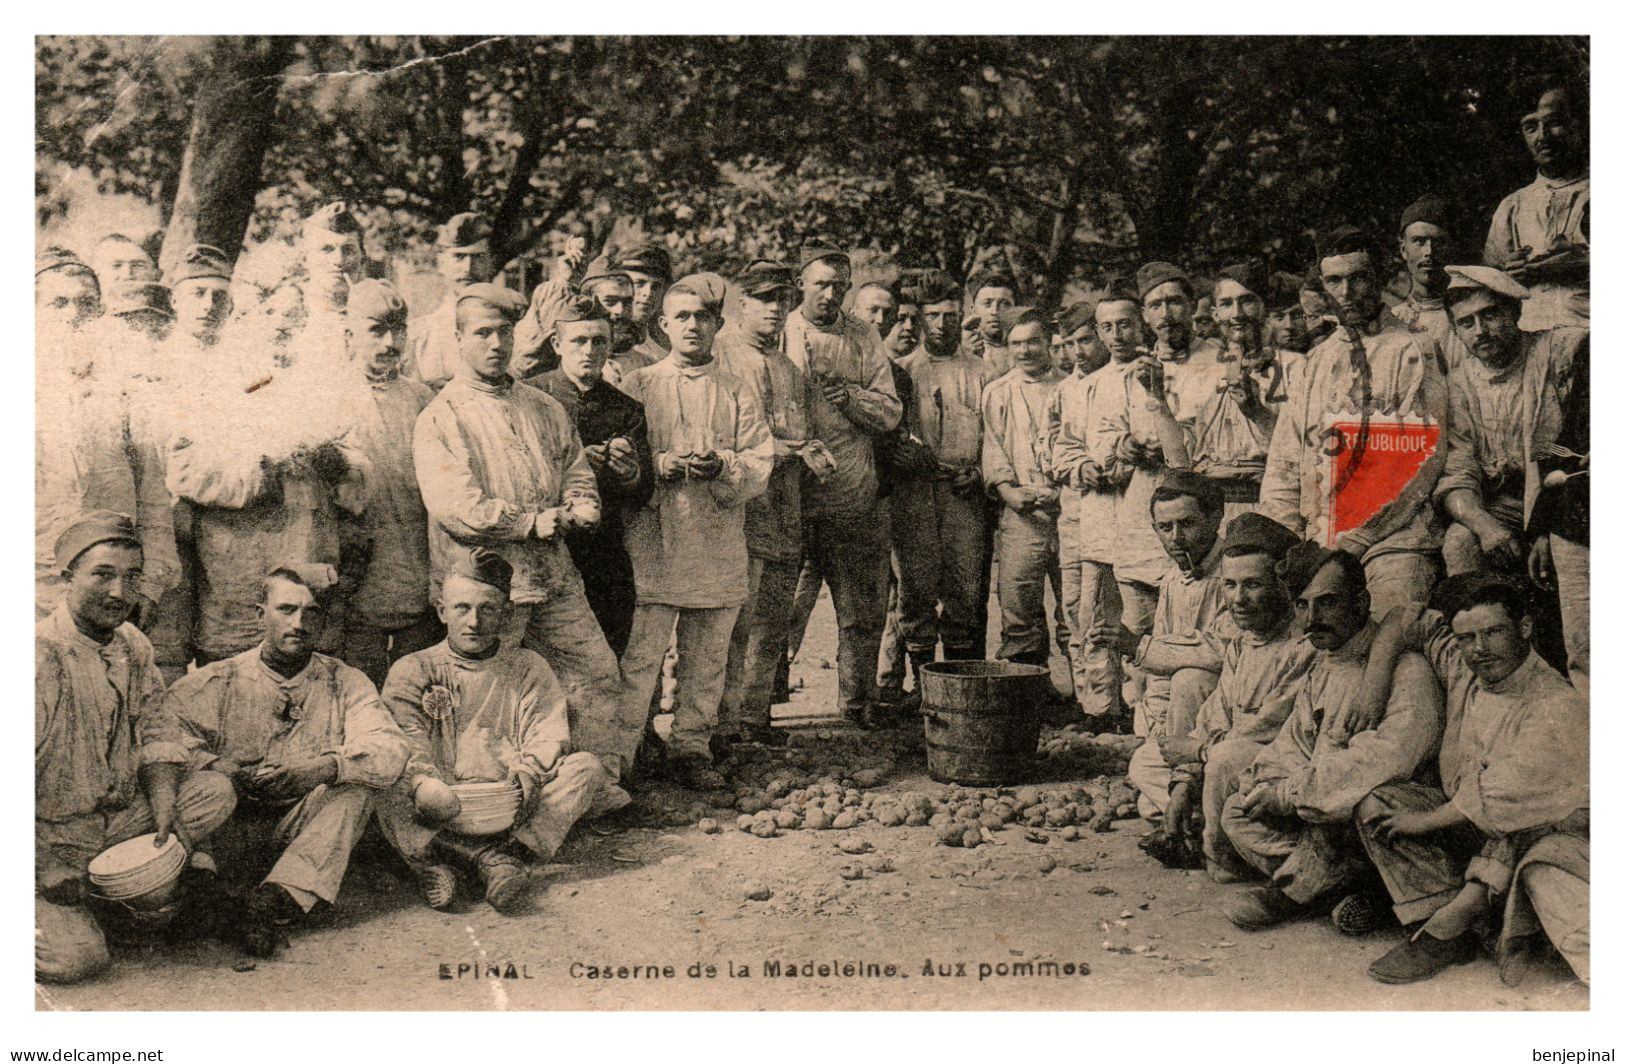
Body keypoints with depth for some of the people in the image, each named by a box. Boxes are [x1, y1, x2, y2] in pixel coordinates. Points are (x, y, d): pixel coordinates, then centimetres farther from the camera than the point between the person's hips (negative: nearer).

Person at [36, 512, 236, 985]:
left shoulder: (134, 646, 2)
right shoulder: (41, 658, -23)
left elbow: (156, 730, 6)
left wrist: (165, 808, -11)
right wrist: (46, 871, -24)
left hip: (123, 817, 7)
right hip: (52, 837, -6)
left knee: (216, 791, -10)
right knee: (77, 958, -21)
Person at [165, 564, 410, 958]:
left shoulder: (345, 684, 6)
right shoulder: (217, 682, 5)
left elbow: (392, 751, -11)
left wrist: (322, 769, -29)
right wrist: (220, 770, -28)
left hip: (303, 826, 2)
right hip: (231, 827, -1)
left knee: (358, 781, -26)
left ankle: (277, 897, -35)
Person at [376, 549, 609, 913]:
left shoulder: (529, 668, 16)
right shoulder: (411, 670, 12)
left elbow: (548, 734, 1)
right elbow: (403, 740, -6)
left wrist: (528, 774, -23)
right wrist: (423, 782, -29)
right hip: (440, 808, -1)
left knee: (587, 767, -22)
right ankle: (491, 860, -38)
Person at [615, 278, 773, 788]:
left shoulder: (736, 394, 13)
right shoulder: (638, 387, 8)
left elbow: (760, 466, 4)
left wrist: (721, 465, -15)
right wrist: (662, 464, -15)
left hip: (719, 549, 3)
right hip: (652, 543, -3)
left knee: (706, 659, 9)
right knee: (638, 656, -6)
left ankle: (691, 749, 21)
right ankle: (616, 756, 2)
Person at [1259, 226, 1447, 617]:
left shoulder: (1411, 350, 4)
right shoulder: (1318, 359, 20)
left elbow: (1423, 458, -6)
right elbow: (1285, 457, 17)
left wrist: (1352, 537, -11)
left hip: (1395, 539, -4)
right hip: (1319, 544, 4)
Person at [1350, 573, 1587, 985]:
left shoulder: (1557, 711, -22)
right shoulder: (1459, 666, -1)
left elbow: (1494, 803, -21)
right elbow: (1402, 620, 16)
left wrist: (1424, 821, -10)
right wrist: (1374, 684, 4)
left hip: (1551, 831, -8)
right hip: (1473, 823, 8)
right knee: (1375, 804, -13)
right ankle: (1446, 934, -17)